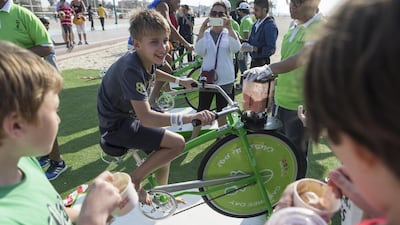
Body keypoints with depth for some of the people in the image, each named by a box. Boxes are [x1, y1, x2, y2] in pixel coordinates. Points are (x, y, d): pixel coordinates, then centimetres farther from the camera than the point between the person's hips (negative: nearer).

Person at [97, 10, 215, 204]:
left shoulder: (145, 59, -3)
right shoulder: (131, 70, -31)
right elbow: (145, 118, -40)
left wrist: (179, 81, 24)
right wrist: (188, 118, -49)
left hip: (126, 116, 9)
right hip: (116, 127, -9)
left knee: (164, 151, 16)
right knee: (177, 143, -18)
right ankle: (134, 181, -3)